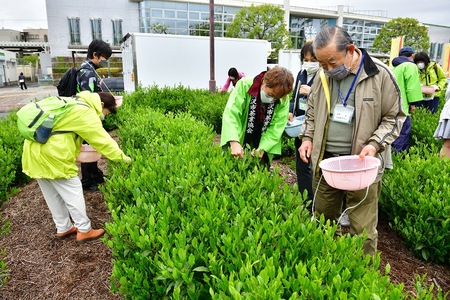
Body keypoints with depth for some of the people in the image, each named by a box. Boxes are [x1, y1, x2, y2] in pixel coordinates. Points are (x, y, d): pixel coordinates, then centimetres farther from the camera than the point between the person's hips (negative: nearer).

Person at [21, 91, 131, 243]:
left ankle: (63, 228, 31)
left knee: (53, 195, 18)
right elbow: (103, 140, -12)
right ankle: (84, 230, 12)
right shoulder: (86, 113, -12)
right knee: (72, 192, 1)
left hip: (35, 150, 10)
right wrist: (123, 158, -4)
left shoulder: (75, 104, 17)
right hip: (50, 155, -10)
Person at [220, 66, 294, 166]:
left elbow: (276, 128, -12)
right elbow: (231, 114, -27)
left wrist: (262, 148, -26)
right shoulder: (244, 85, -21)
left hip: (263, 145, 2)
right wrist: (234, 142, -39)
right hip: (238, 143, -1)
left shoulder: (283, 102, -14)